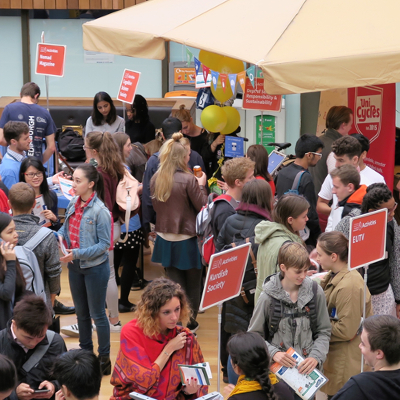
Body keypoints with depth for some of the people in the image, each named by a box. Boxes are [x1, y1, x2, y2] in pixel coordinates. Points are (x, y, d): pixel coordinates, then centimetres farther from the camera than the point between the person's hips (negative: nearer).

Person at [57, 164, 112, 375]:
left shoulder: (100, 211, -21)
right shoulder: (73, 203, -2)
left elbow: (104, 244, -18)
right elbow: (66, 226, 10)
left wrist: (78, 253, -25)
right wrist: (59, 235, -12)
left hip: (95, 267, -6)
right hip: (75, 265, 7)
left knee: (97, 314, 5)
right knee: (81, 312, 19)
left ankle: (104, 358, 19)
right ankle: (85, 351, 36)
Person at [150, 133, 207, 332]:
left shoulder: (156, 179, -2)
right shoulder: (188, 180, -19)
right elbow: (202, 206, -10)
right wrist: (201, 185, 5)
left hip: (165, 239, 5)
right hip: (187, 239, -4)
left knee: (174, 282, 11)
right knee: (192, 284, 13)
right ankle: (190, 323, 21)